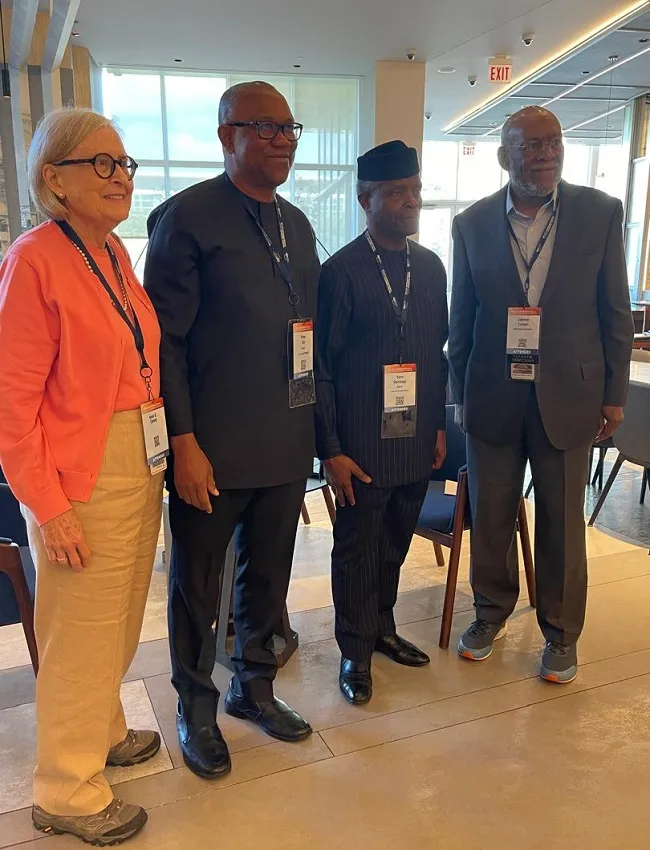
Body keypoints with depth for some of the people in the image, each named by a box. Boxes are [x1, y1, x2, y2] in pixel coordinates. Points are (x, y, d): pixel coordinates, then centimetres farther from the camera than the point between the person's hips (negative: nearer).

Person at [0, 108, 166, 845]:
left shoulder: (113, 251, 8)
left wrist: (159, 458, 6)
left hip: (139, 467, 8)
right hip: (81, 480, -7)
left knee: (119, 621, 21)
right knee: (81, 637, 7)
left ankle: (102, 732, 44)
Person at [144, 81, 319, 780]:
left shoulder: (297, 225, 12)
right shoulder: (187, 217, -9)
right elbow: (164, 339, -12)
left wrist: (314, 426, 11)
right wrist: (183, 442, -16)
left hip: (287, 444, 6)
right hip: (213, 448, -6)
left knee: (267, 576, 19)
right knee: (198, 584, 12)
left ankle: (254, 686, 41)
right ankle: (196, 708, 33)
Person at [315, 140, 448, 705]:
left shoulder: (431, 266, 7)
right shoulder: (341, 271, -10)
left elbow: (438, 351, 13)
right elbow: (321, 366, -10)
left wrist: (438, 424, 11)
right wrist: (331, 449, -12)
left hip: (417, 440, 5)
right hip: (364, 445, -5)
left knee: (395, 545, 19)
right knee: (357, 550, 9)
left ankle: (382, 627, 40)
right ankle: (356, 652, 27)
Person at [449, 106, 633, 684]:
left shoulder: (601, 213, -2)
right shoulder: (473, 224, 0)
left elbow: (616, 311, 2)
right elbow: (461, 317, 6)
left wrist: (614, 394, 1)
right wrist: (461, 393, 7)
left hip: (568, 394, -1)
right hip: (494, 396, 1)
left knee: (562, 520, 9)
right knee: (490, 514, 12)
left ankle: (562, 632, 28)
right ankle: (491, 613, 34)